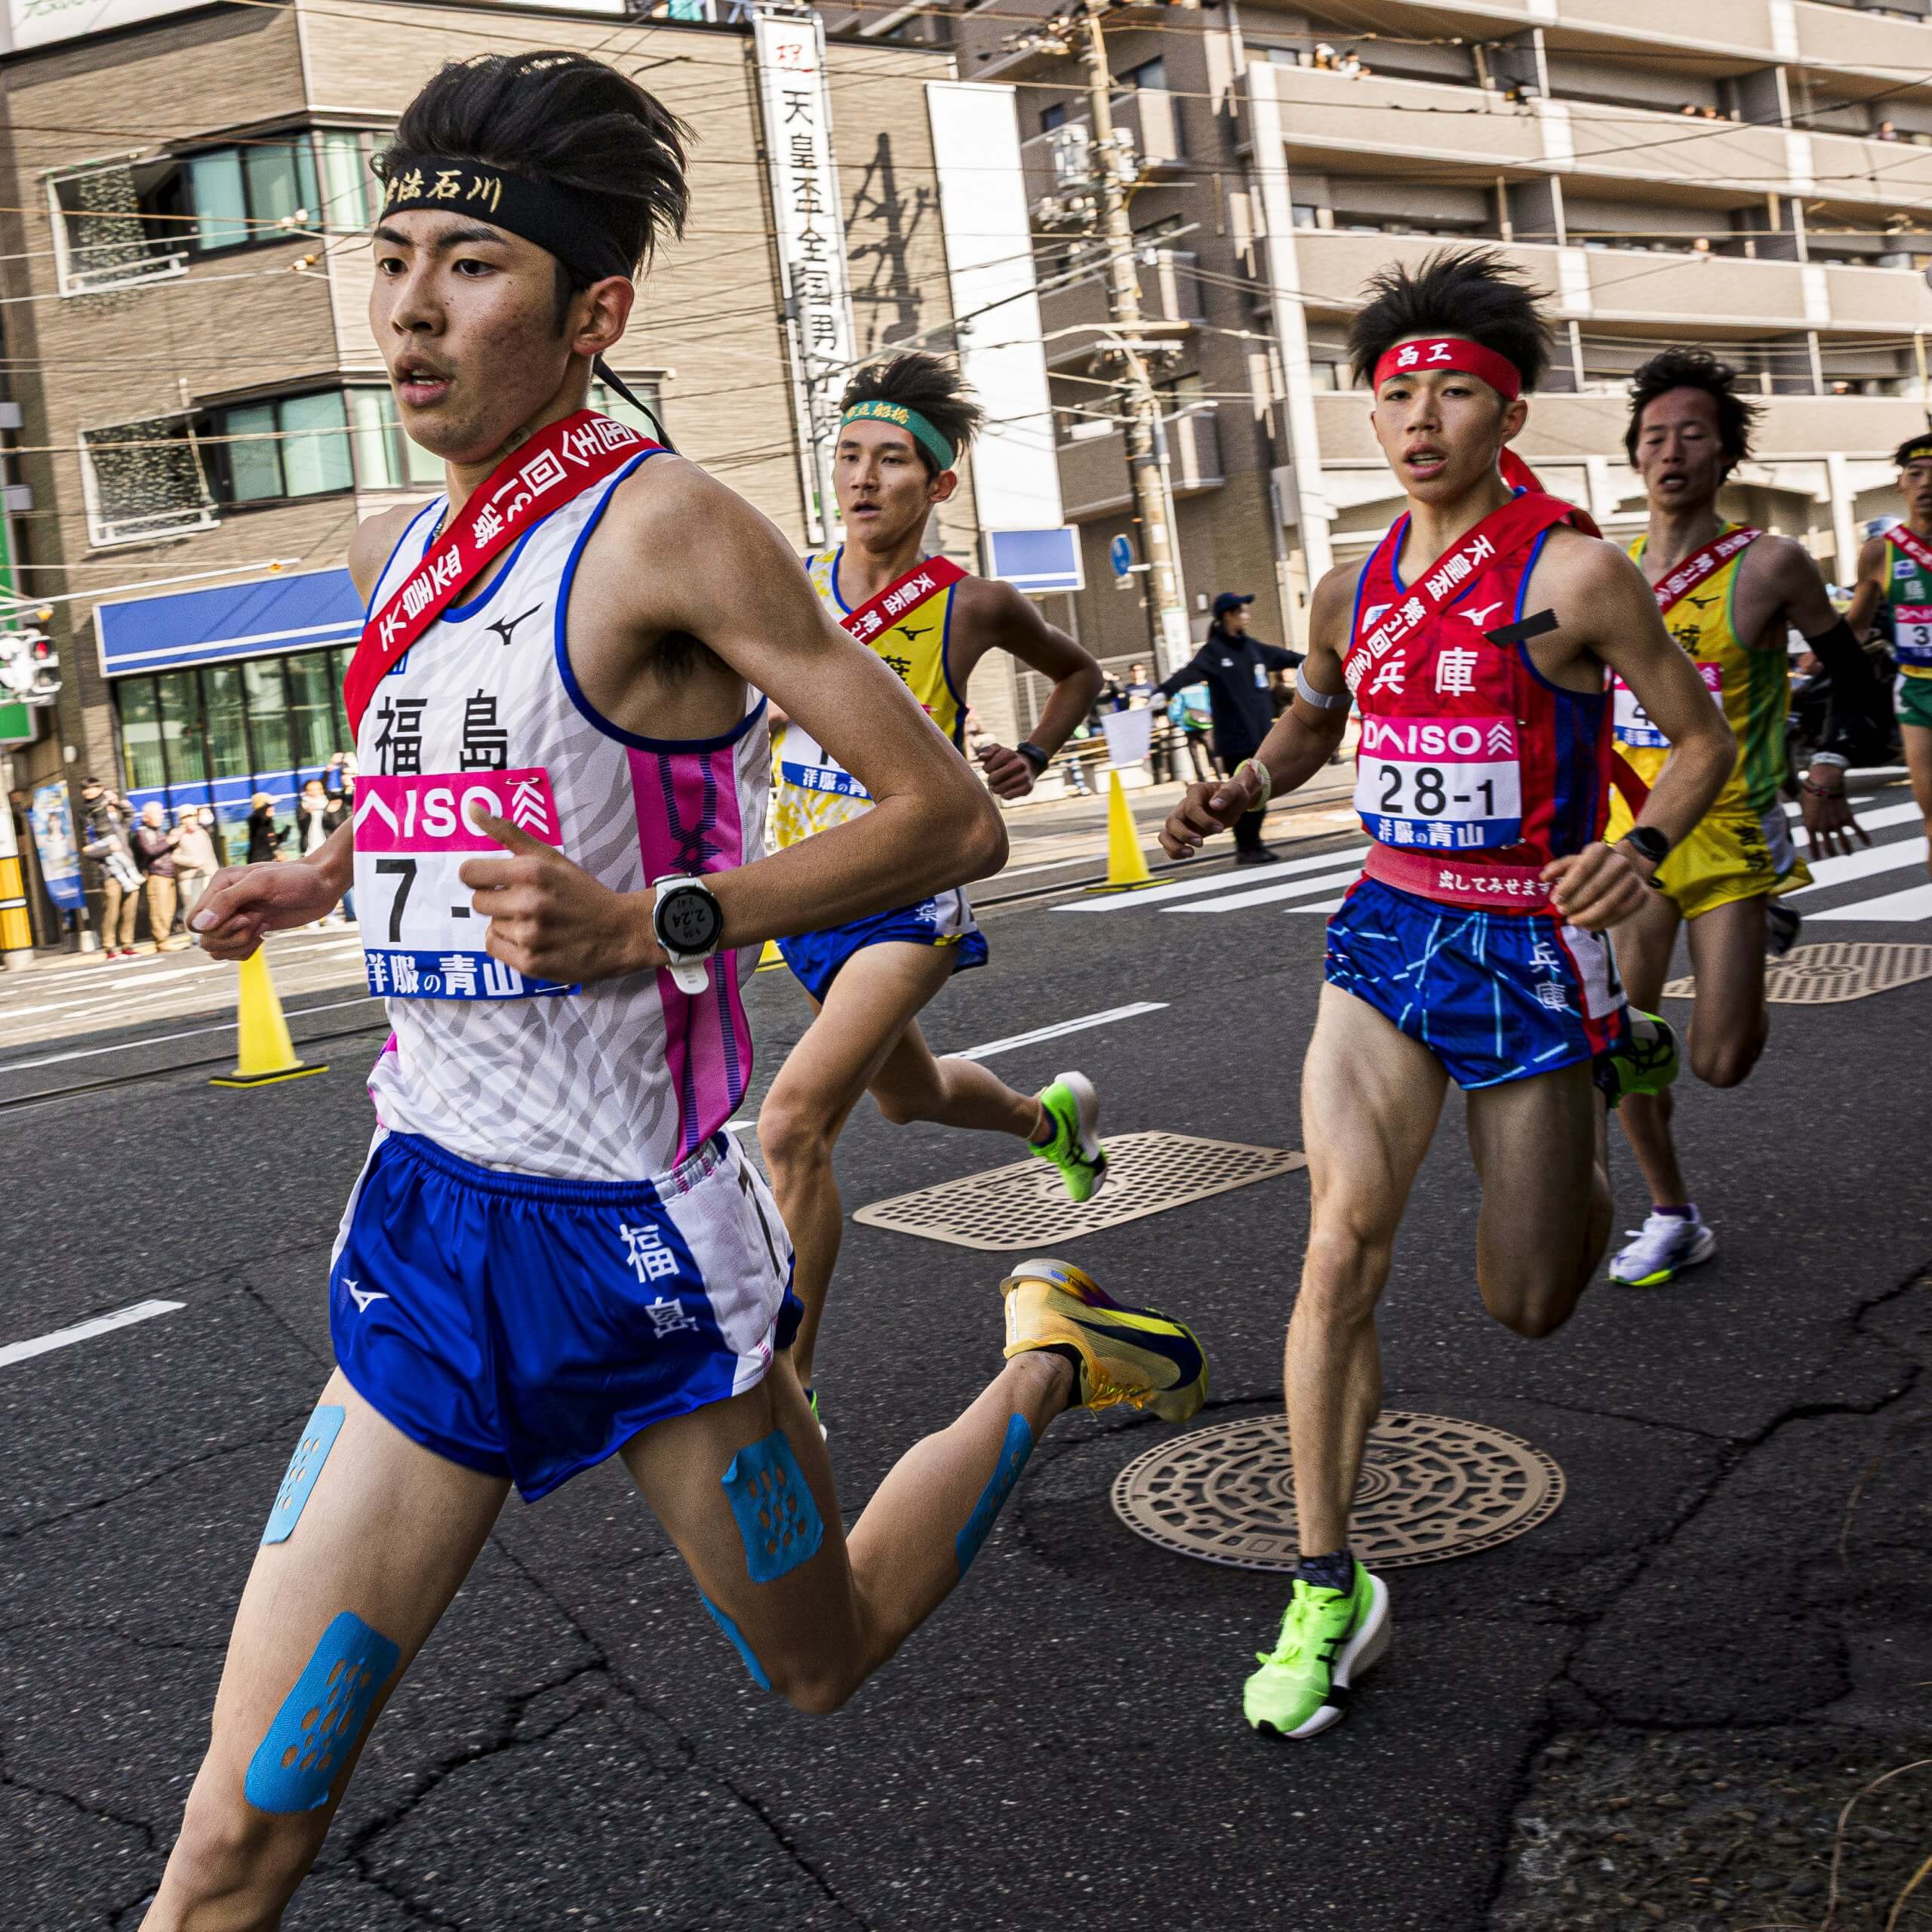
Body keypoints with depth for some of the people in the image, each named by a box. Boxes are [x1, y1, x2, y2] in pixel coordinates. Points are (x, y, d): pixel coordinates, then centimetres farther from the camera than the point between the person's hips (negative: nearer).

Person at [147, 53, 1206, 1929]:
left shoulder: (667, 528, -13)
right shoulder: (393, 557, 10)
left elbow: (951, 817, -16)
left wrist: (654, 923, -26)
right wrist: (319, 874, 16)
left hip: (627, 1228, -5)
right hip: (425, 1213, 6)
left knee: (820, 1662, 19)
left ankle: (1042, 1370, 40)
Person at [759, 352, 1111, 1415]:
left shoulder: (972, 606, -8)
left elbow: (1079, 671, 12)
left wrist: (1033, 756, -3)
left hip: (907, 906, -5)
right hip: (806, 899, 6)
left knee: (792, 1125, -21)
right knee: (911, 1095, 28)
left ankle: (787, 1385, -9)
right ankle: (1051, 1115, 62)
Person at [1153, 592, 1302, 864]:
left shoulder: (1252, 647, 13)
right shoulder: (1213, 651, -8)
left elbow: (1284, 656, 28)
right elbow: (1188, 672, -24)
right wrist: (1162, 691, -42)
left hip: (1261, 734, 6)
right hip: (1235, 737, -6)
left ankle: (1253, 844, 18)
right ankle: (1245, 848, 5)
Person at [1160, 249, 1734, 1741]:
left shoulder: (1574, 573, -10)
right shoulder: (1354, 590, 5)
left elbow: (1703, 739, -3)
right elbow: (1309, 731, 23)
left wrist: (1638, 851, -22)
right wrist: (1235, 796, 2)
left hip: (1534, 941, -3)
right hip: (1391, 929, 3)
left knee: (1526, 1304, 7)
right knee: (1344, 1233, -16)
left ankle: (1606, 1066, 41)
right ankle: (1329, 1588, -5)